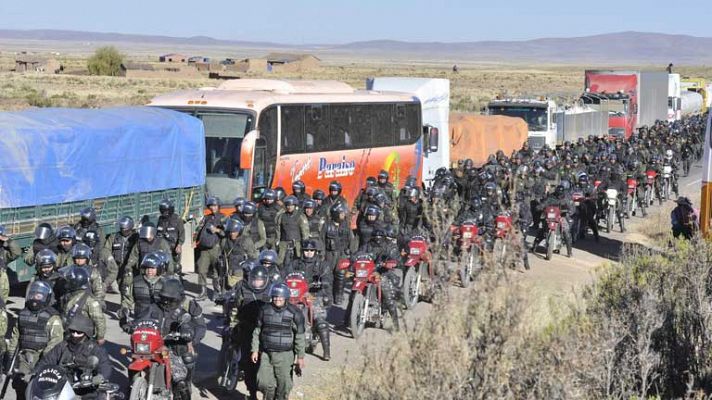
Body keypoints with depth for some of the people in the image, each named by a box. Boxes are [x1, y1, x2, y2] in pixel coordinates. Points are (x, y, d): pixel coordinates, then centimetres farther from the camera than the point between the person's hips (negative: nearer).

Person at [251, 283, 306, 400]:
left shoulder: (294, 313, -8)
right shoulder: (264, 310, 2)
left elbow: (300, 336, -3)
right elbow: (257, 331, 11)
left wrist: (300, 356, -2)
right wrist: (255, 350, 8)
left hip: (284, 355, -3)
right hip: (266, 353, 3)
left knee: (283, 385, 1)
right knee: (263, 382, 2)